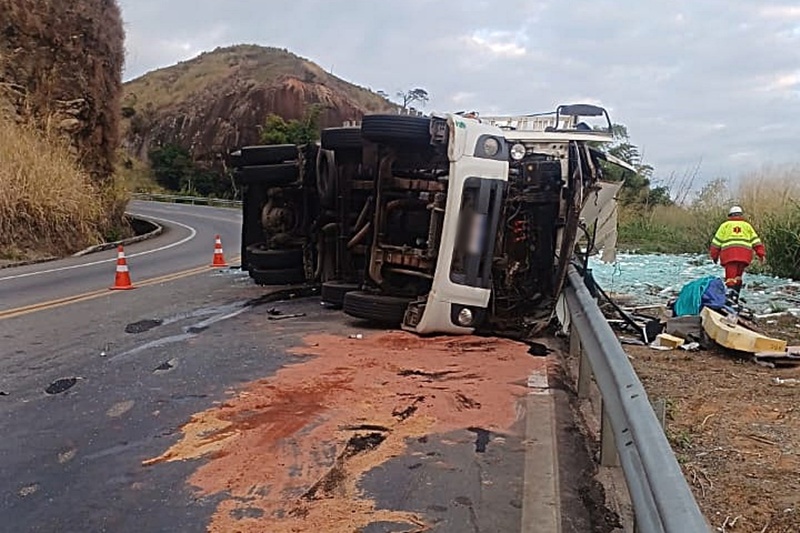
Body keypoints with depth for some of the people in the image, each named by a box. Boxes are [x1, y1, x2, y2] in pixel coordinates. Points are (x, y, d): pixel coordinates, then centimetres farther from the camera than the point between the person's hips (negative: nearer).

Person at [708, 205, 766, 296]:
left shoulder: (725, 225, 14)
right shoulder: (747, 225, 21)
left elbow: (717, 241, 11)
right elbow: (755, 240, 12)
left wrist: (714, 255, 16)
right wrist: (761, 253, 8)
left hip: (729, 255, -3)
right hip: (744, 255, 3)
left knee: (731, 276, -7)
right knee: (738, 276, 15)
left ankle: (731, 293, -24)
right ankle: (736, 294, 9)